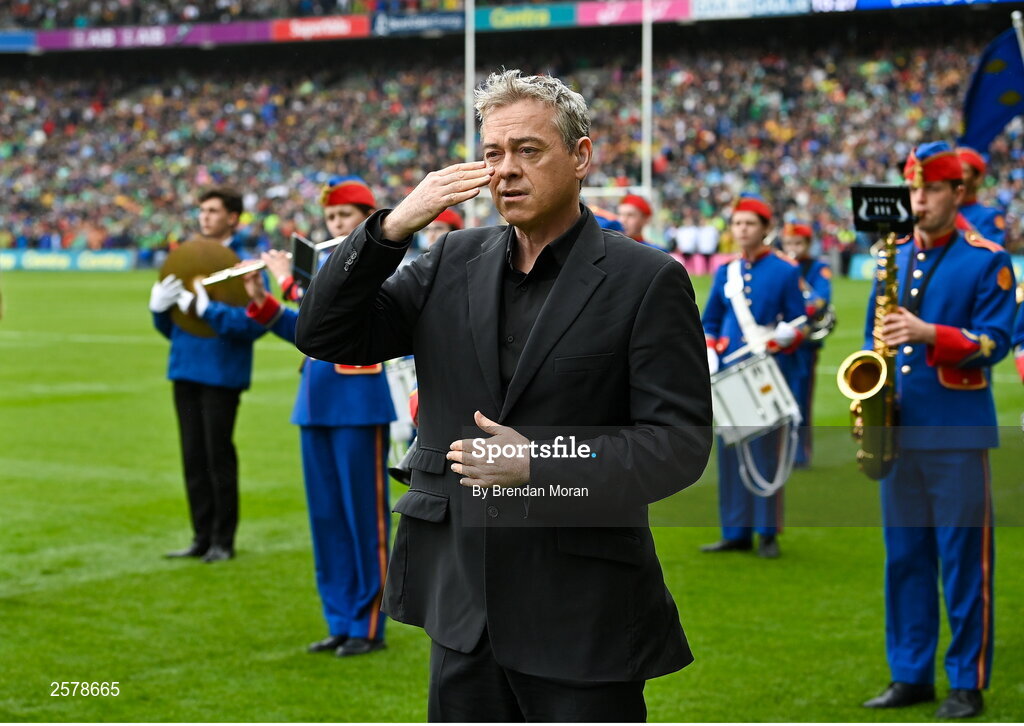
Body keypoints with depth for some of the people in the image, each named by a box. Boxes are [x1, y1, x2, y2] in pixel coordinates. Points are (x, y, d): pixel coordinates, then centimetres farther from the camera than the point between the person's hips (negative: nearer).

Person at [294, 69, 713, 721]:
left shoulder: (646, 281, -6)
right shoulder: (454, 262, 8)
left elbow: (681, 441, -11)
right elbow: (325, 335, 4)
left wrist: (541, 465, -22)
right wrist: (392, 227, -10)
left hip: (581, 618, -4)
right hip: (464, 604, 5)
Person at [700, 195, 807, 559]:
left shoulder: (786, 270, 0)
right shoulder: (725, 271, 10)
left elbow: (799, 324, 0)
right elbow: (709, 322, 17)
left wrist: (783, 338, -19)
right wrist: (709, 353, 2)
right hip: (729, 377, 4)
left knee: (766, 451, -1)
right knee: (730, 452, 5)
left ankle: (768, 533, 7)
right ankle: (736, 532, 13)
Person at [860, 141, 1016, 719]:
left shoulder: (988, 261, -4)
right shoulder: (894, 257, 12)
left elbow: (995, 342, -11)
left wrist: (929, 334, -25)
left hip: (958, 433, -5)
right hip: (900, 430, 5)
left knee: (964, 561, -1)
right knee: (905, 558, 9)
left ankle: (968, 683, 7)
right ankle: (912, 675, 18)